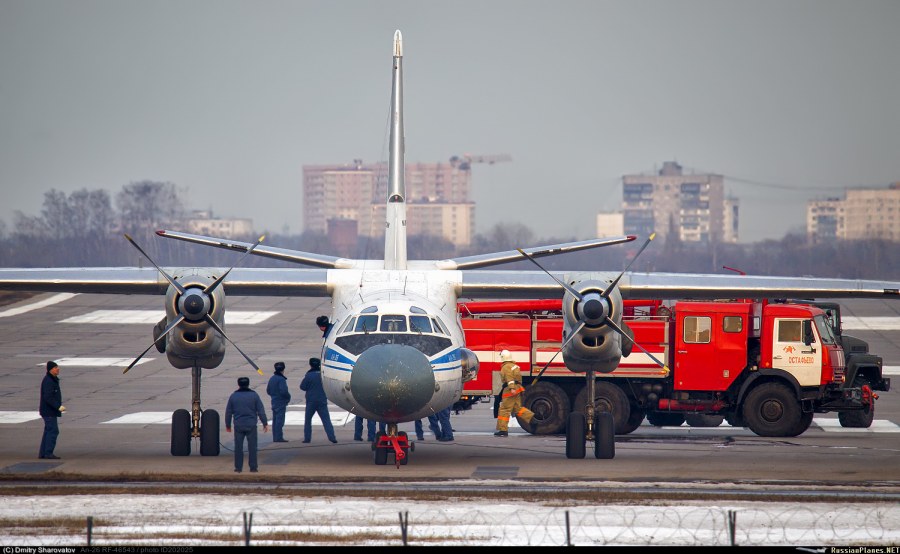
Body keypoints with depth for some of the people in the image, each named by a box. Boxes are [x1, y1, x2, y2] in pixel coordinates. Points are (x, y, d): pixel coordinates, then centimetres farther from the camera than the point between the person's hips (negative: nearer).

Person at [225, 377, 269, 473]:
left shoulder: (233, 396, 3)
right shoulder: (254, 395, -1)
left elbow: (228, 412, 9)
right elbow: (261, 411, -1)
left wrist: (228, 425, 20)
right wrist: (265, 423, 5)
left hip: (238, 425, 1)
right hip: (251, 425, -1)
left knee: (238, 447, 6)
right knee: (252, 447, 3)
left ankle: (238, 467, 6)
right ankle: (253, 467, 3)